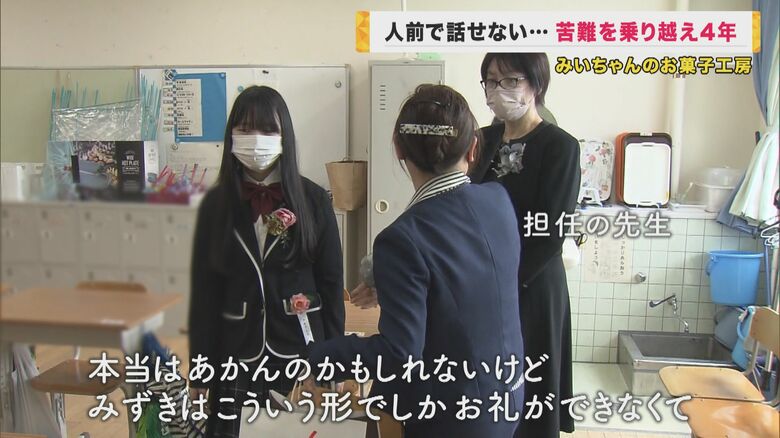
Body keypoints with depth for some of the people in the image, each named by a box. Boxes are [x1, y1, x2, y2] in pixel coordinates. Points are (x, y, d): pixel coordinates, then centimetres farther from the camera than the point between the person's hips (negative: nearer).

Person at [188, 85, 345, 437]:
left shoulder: (313, 199, -3)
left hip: (300, 350, -1)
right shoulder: (216, 203, 0)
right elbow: (204, 289, 2)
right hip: (235, 353, 1)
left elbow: (331, 282, -1)